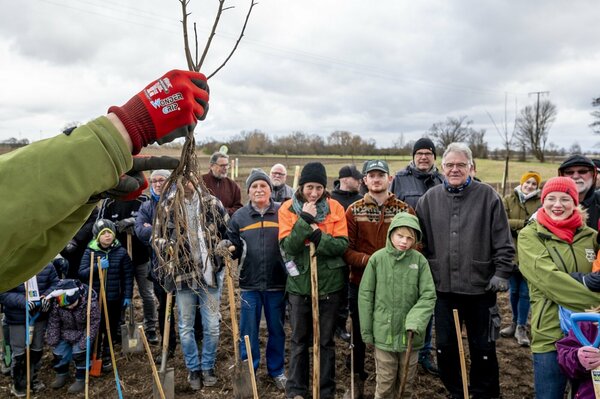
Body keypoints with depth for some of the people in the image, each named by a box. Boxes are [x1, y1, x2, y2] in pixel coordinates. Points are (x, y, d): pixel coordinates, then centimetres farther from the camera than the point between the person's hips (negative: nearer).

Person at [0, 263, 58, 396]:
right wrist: (22, 301, -30)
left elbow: (55, 284, 3)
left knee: (37, 350, 19)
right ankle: (18, 385, 29)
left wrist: (48, 296, -17)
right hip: (17, 319, -3)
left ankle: (33, 378, 40)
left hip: (40, 316, 3)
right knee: (18, 353, 7)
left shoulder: (47, 265, -8)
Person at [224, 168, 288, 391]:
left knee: (276, 329, 13)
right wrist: (226, 247, -15)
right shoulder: (239, 216, 3)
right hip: (249, 283, 1)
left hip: (277, 282, 0)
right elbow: (235, 249, 7)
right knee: (248, 330, 9)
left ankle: (276, 370, 30)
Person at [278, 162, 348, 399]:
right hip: (299, 283, 0)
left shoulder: (335, 208, -3)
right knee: (299, 340, 13)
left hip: (329, 283, 0)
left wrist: (318, 236, -23)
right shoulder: (288, 208, -4)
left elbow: (342, 245, -10)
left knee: (326, 341, 12)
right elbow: (288, 246, -14)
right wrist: (305, 220, -22)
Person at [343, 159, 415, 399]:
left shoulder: (405, 210, -1)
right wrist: (370, 260, -21)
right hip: (360, 284, 1)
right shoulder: (353, 211, -1)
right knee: (358, 335, 13)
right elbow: (346, 250, -5)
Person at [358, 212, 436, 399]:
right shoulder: (377, 258, -7)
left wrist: (415, 322, -19)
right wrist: (366, 331, -1)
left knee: (406, 384, 16)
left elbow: (428, 296, -5)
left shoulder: (420, 260, -6)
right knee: (385, 384, 9)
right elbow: (365, 295, -2)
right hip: (384, 333, -1)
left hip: (410, 334, 1)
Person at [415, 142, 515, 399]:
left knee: (483, 348, 10)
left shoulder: (487, 196, -4)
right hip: (443, 286, 3)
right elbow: (421, 241, 7)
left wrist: (501, 273, -7)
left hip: (480, 286, -2)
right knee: (445, 346, 13)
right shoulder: (429, 199, 3)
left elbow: (503, 242, -2)